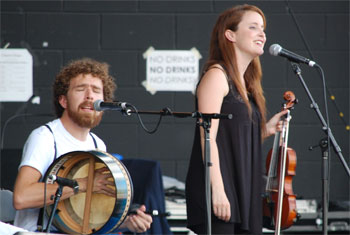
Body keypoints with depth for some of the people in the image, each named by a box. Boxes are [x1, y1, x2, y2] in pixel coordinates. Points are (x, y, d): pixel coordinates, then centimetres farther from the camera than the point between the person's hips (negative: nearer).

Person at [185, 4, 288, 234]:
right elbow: (208, 138, -15)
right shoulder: (216, 75, -6)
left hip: (244, 194, 9)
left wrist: (265, 130, 7)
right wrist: (217, 189, -21)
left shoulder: (246, 85, 19)